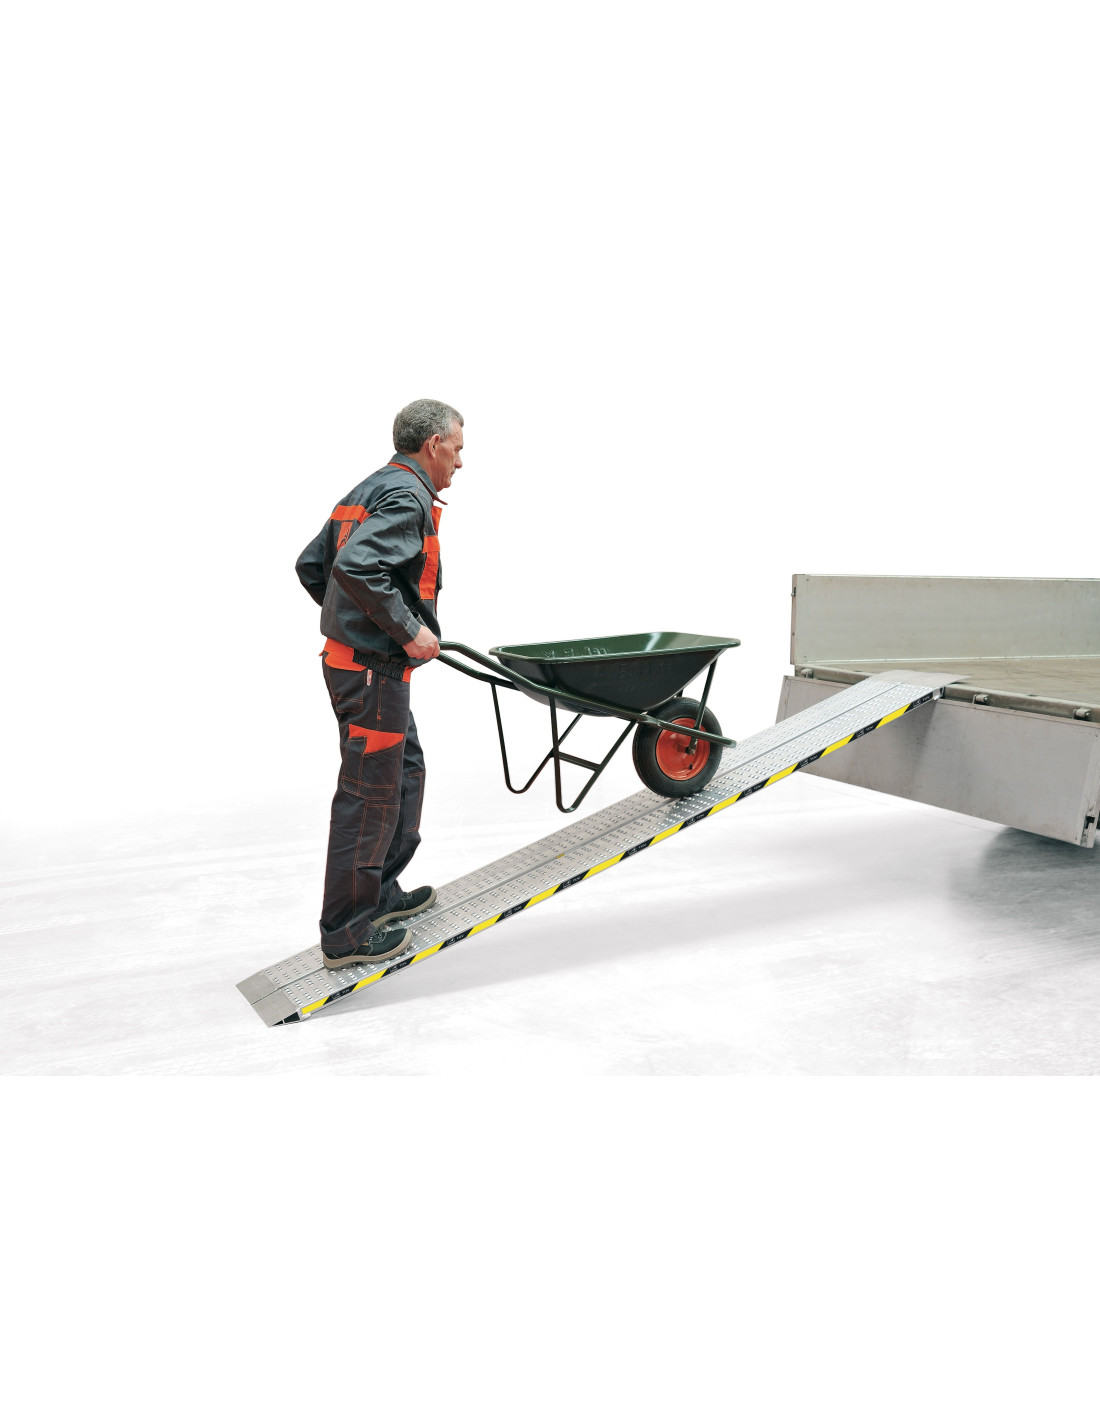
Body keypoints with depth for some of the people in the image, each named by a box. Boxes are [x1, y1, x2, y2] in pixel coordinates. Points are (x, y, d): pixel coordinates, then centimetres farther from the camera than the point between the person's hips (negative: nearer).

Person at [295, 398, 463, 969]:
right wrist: (409, 629, -22)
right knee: (369, 793, -4)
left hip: (348, 659, 11)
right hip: (374, 670, -11)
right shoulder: (407, 495, -14)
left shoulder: (365, 492, 17)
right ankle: (346, 933, 5)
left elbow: (311, 566, 20)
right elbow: (356, 567, -29)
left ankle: (380, 891, 32)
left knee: (405, 772, 21)